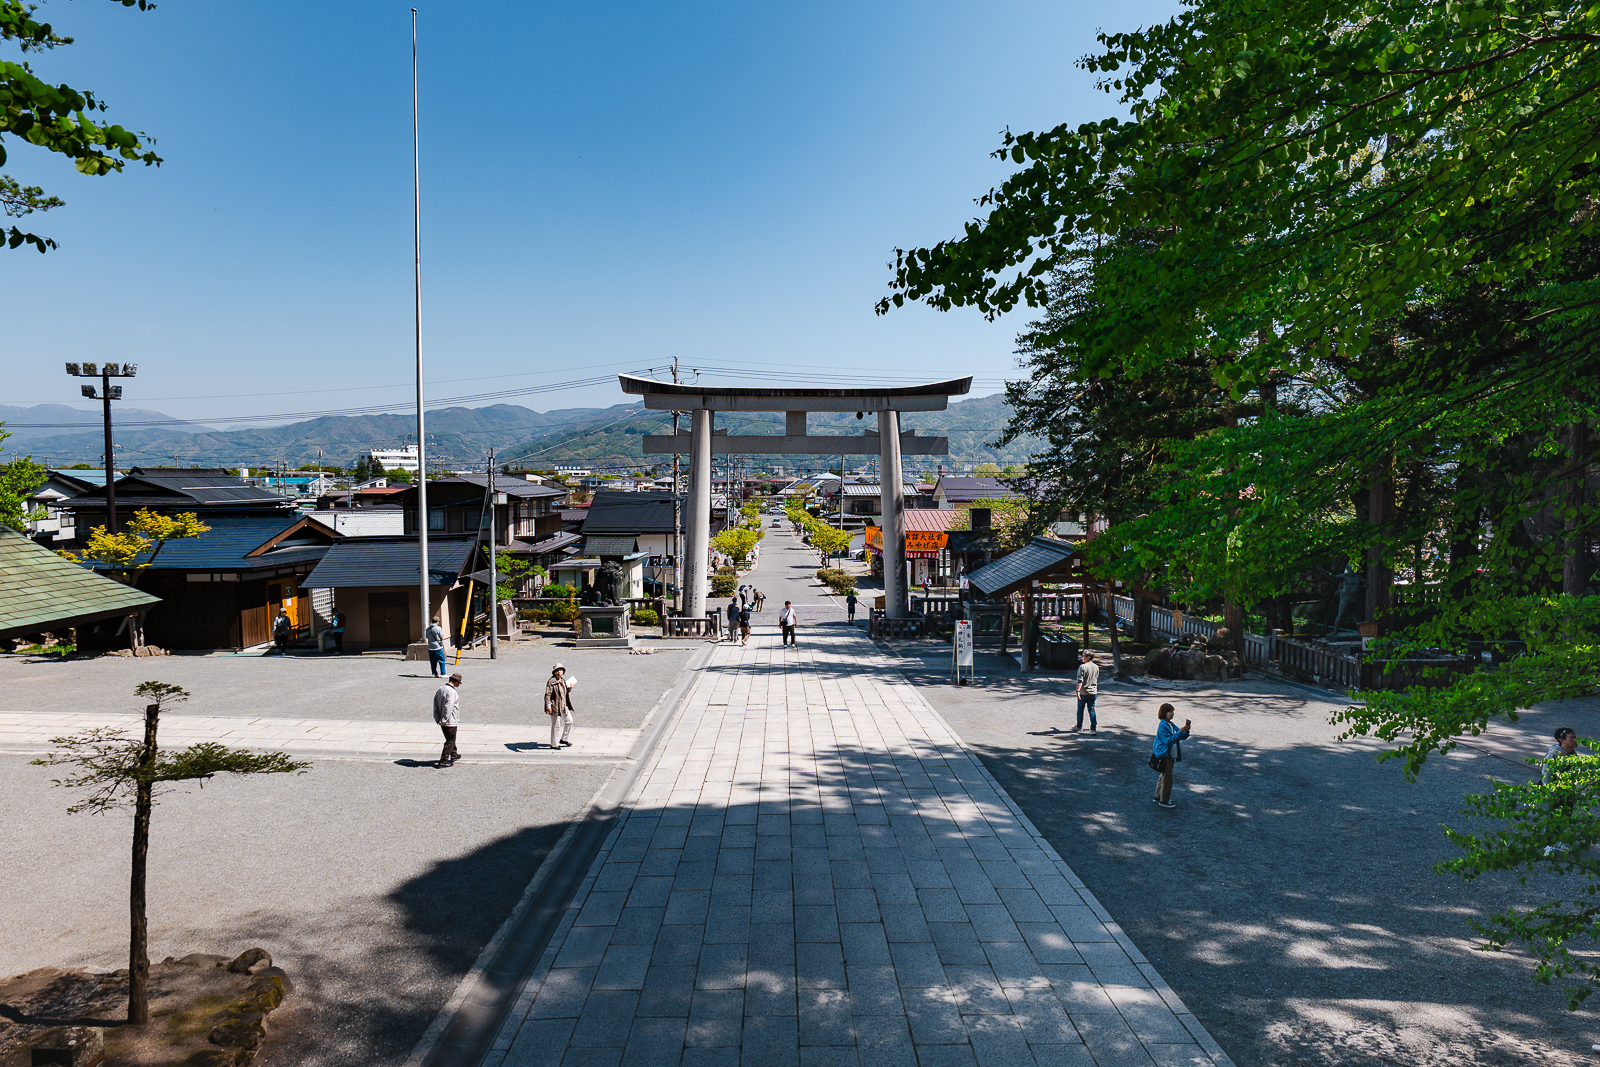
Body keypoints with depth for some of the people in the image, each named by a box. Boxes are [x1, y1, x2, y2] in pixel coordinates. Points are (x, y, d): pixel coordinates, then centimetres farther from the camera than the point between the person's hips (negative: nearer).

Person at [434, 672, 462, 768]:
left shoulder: (440, 689, 6)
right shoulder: (452, 692, -23)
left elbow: (435, 703, 8)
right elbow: (448, 707, -27)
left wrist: (437, 718, 8)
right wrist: (444, 719, -20)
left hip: (443, 721, 9)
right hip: (450, 722, -9)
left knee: (451, 739, 26)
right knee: (450, 741, 2)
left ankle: (454, 755, 42)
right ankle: (443, 762, 3)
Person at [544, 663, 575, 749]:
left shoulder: (563, 681, 11)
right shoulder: (551, 681, -14)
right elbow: (547, 694, -18)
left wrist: (570, 688, 5)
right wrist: (548, 705, -26)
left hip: (563, 706, 8)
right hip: (555, 706, -8)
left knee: (569, 720, 14)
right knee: (556, 725, -2)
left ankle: (564, 739, 28)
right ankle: (554, 744, 10)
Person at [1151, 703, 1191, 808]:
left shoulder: (1171, 725, 10)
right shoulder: (1162, 726, -18)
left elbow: (1181, 736, 14)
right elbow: (1169, 740, -25)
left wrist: (1186, 731, -6)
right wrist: (1181, 731, -29)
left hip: (1171, 755, 9)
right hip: (1164, 755, -9)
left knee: (1164, 776, 18)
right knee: (1167, 778, -5)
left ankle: (1158, 797, 30)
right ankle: (1164, 801, 5)